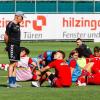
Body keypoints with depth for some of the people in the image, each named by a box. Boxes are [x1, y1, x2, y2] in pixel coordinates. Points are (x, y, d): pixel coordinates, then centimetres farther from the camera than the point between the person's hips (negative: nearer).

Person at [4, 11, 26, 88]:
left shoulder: (17, 25, 15)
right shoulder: (11, 24, -12)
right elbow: (6, 36, -12)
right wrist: (8, 45, -4)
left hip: (17, 46, 9)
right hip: (12, 46, -9)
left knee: (15, 64, 10)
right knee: (12, 63, -12)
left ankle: (14, 82, 13)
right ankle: (10, 82, -13)